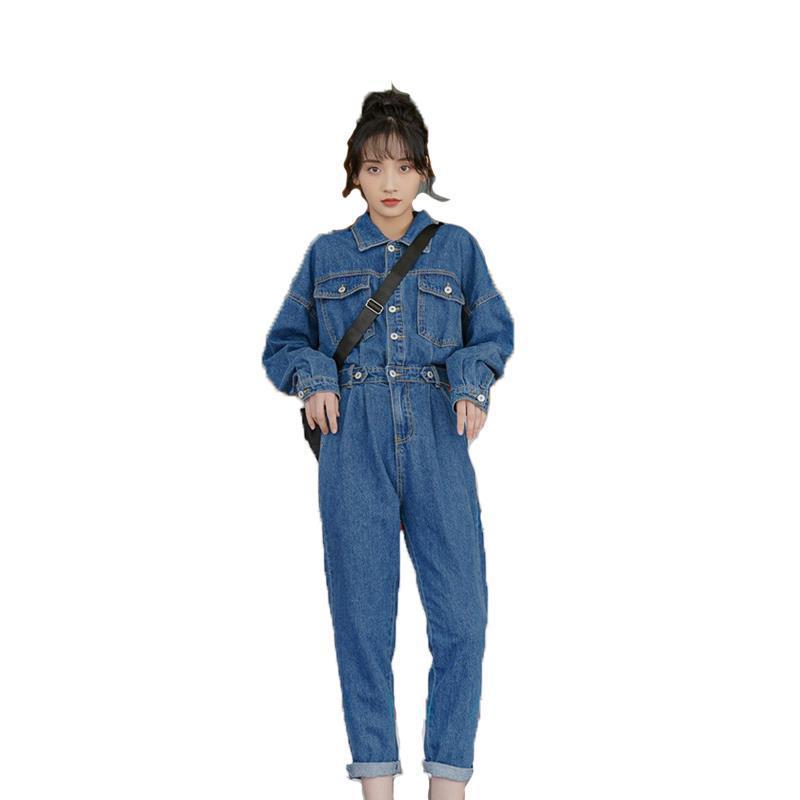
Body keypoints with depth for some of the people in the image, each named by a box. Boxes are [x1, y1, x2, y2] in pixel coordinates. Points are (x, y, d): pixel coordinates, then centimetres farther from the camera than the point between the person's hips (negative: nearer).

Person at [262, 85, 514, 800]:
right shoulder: (327, 255, 11)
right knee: (362, 617, 0)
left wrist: (473, 381, -5)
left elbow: (495, 333, 15)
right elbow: (283, 344, 17)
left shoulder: (456, 249, 10)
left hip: (438, 445, 0)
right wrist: (313, 379, -3)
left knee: (462, 615, -7)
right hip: (355, 447, 0)